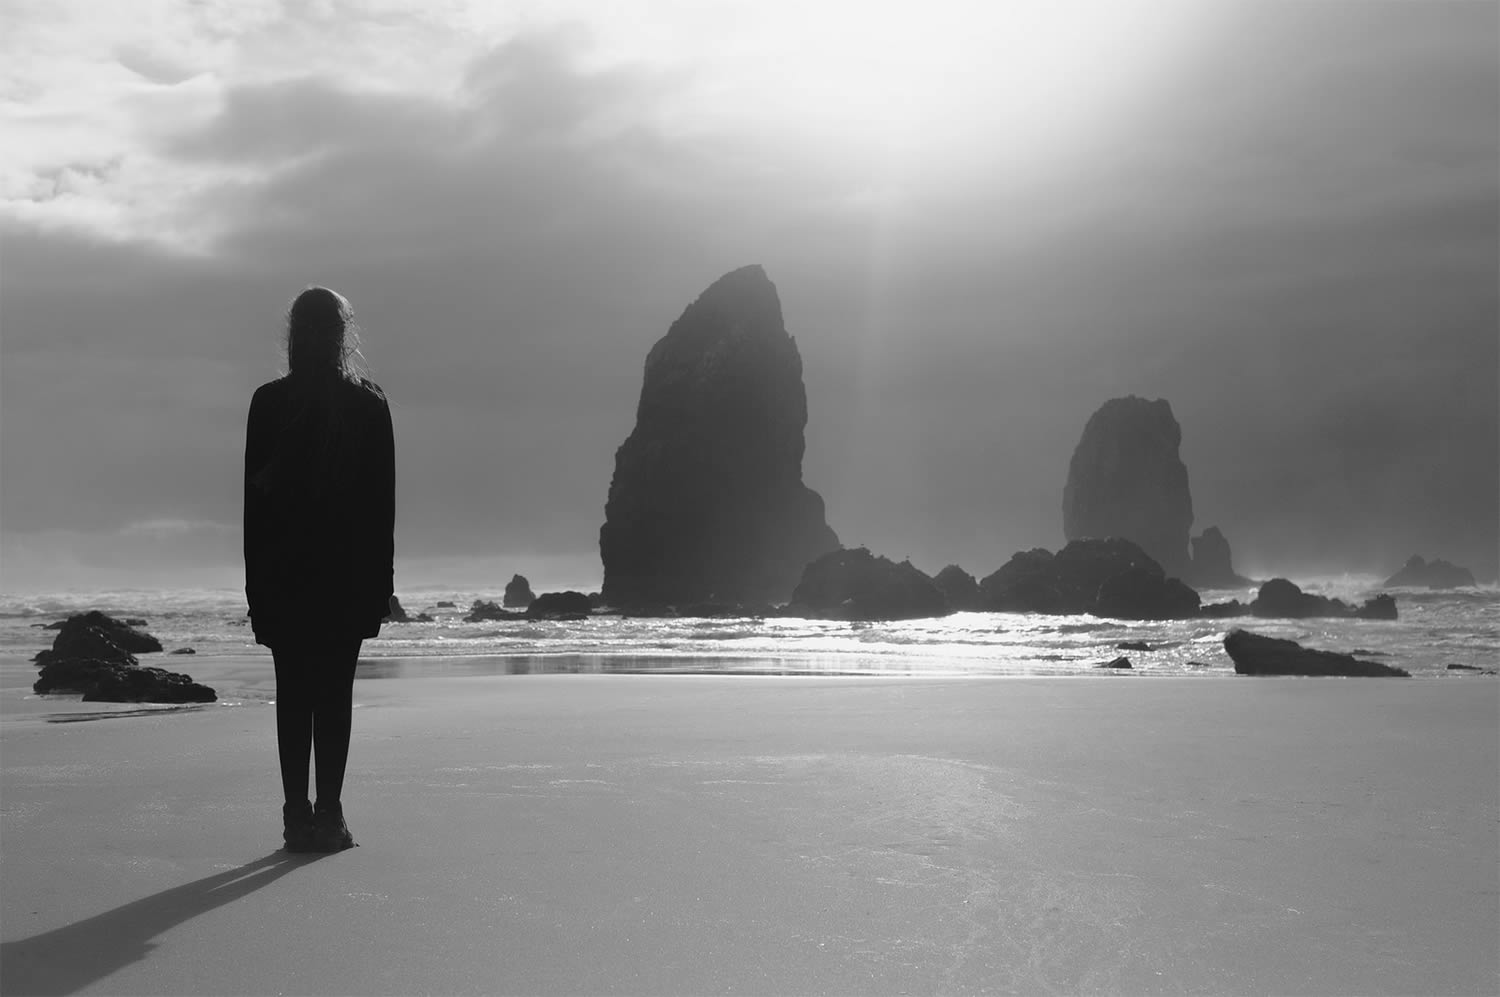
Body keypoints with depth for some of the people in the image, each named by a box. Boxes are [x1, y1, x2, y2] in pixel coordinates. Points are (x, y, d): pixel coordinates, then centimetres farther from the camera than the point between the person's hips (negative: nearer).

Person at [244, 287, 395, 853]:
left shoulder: (269, 403, -2)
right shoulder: (368, 404, -2)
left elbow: (253, 497, -1)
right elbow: (383, 502, -1)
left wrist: (257, 585, 4)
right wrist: (379, 584, 5)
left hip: (283, 573, 0)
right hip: (349, 572, 0)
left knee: (293, 696, 6)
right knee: (334, 694, 3)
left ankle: (299, 817, 6)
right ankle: (327, 816, 0)